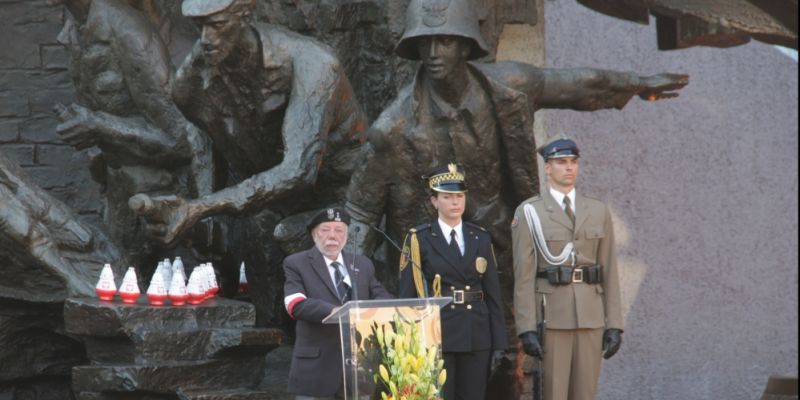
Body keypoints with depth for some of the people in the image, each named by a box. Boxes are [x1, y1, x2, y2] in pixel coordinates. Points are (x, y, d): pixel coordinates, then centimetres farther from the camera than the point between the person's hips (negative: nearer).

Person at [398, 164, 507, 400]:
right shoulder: (419, 240, 1)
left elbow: (493, 294, 10)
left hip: (477, 338, 3)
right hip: (436, 336, -3)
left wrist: (499, 343, 5)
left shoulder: (481, 238, 11)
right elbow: (407, 295, -2)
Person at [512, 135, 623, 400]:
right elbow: (523, 275, -6)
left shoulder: (598, 211, 10)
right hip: (551, 317, -4)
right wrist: (527, 329, -13)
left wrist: (614, 325, 2)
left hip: (591, 316, 4)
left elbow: (609, 272, 9)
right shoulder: (529, 213, -2)